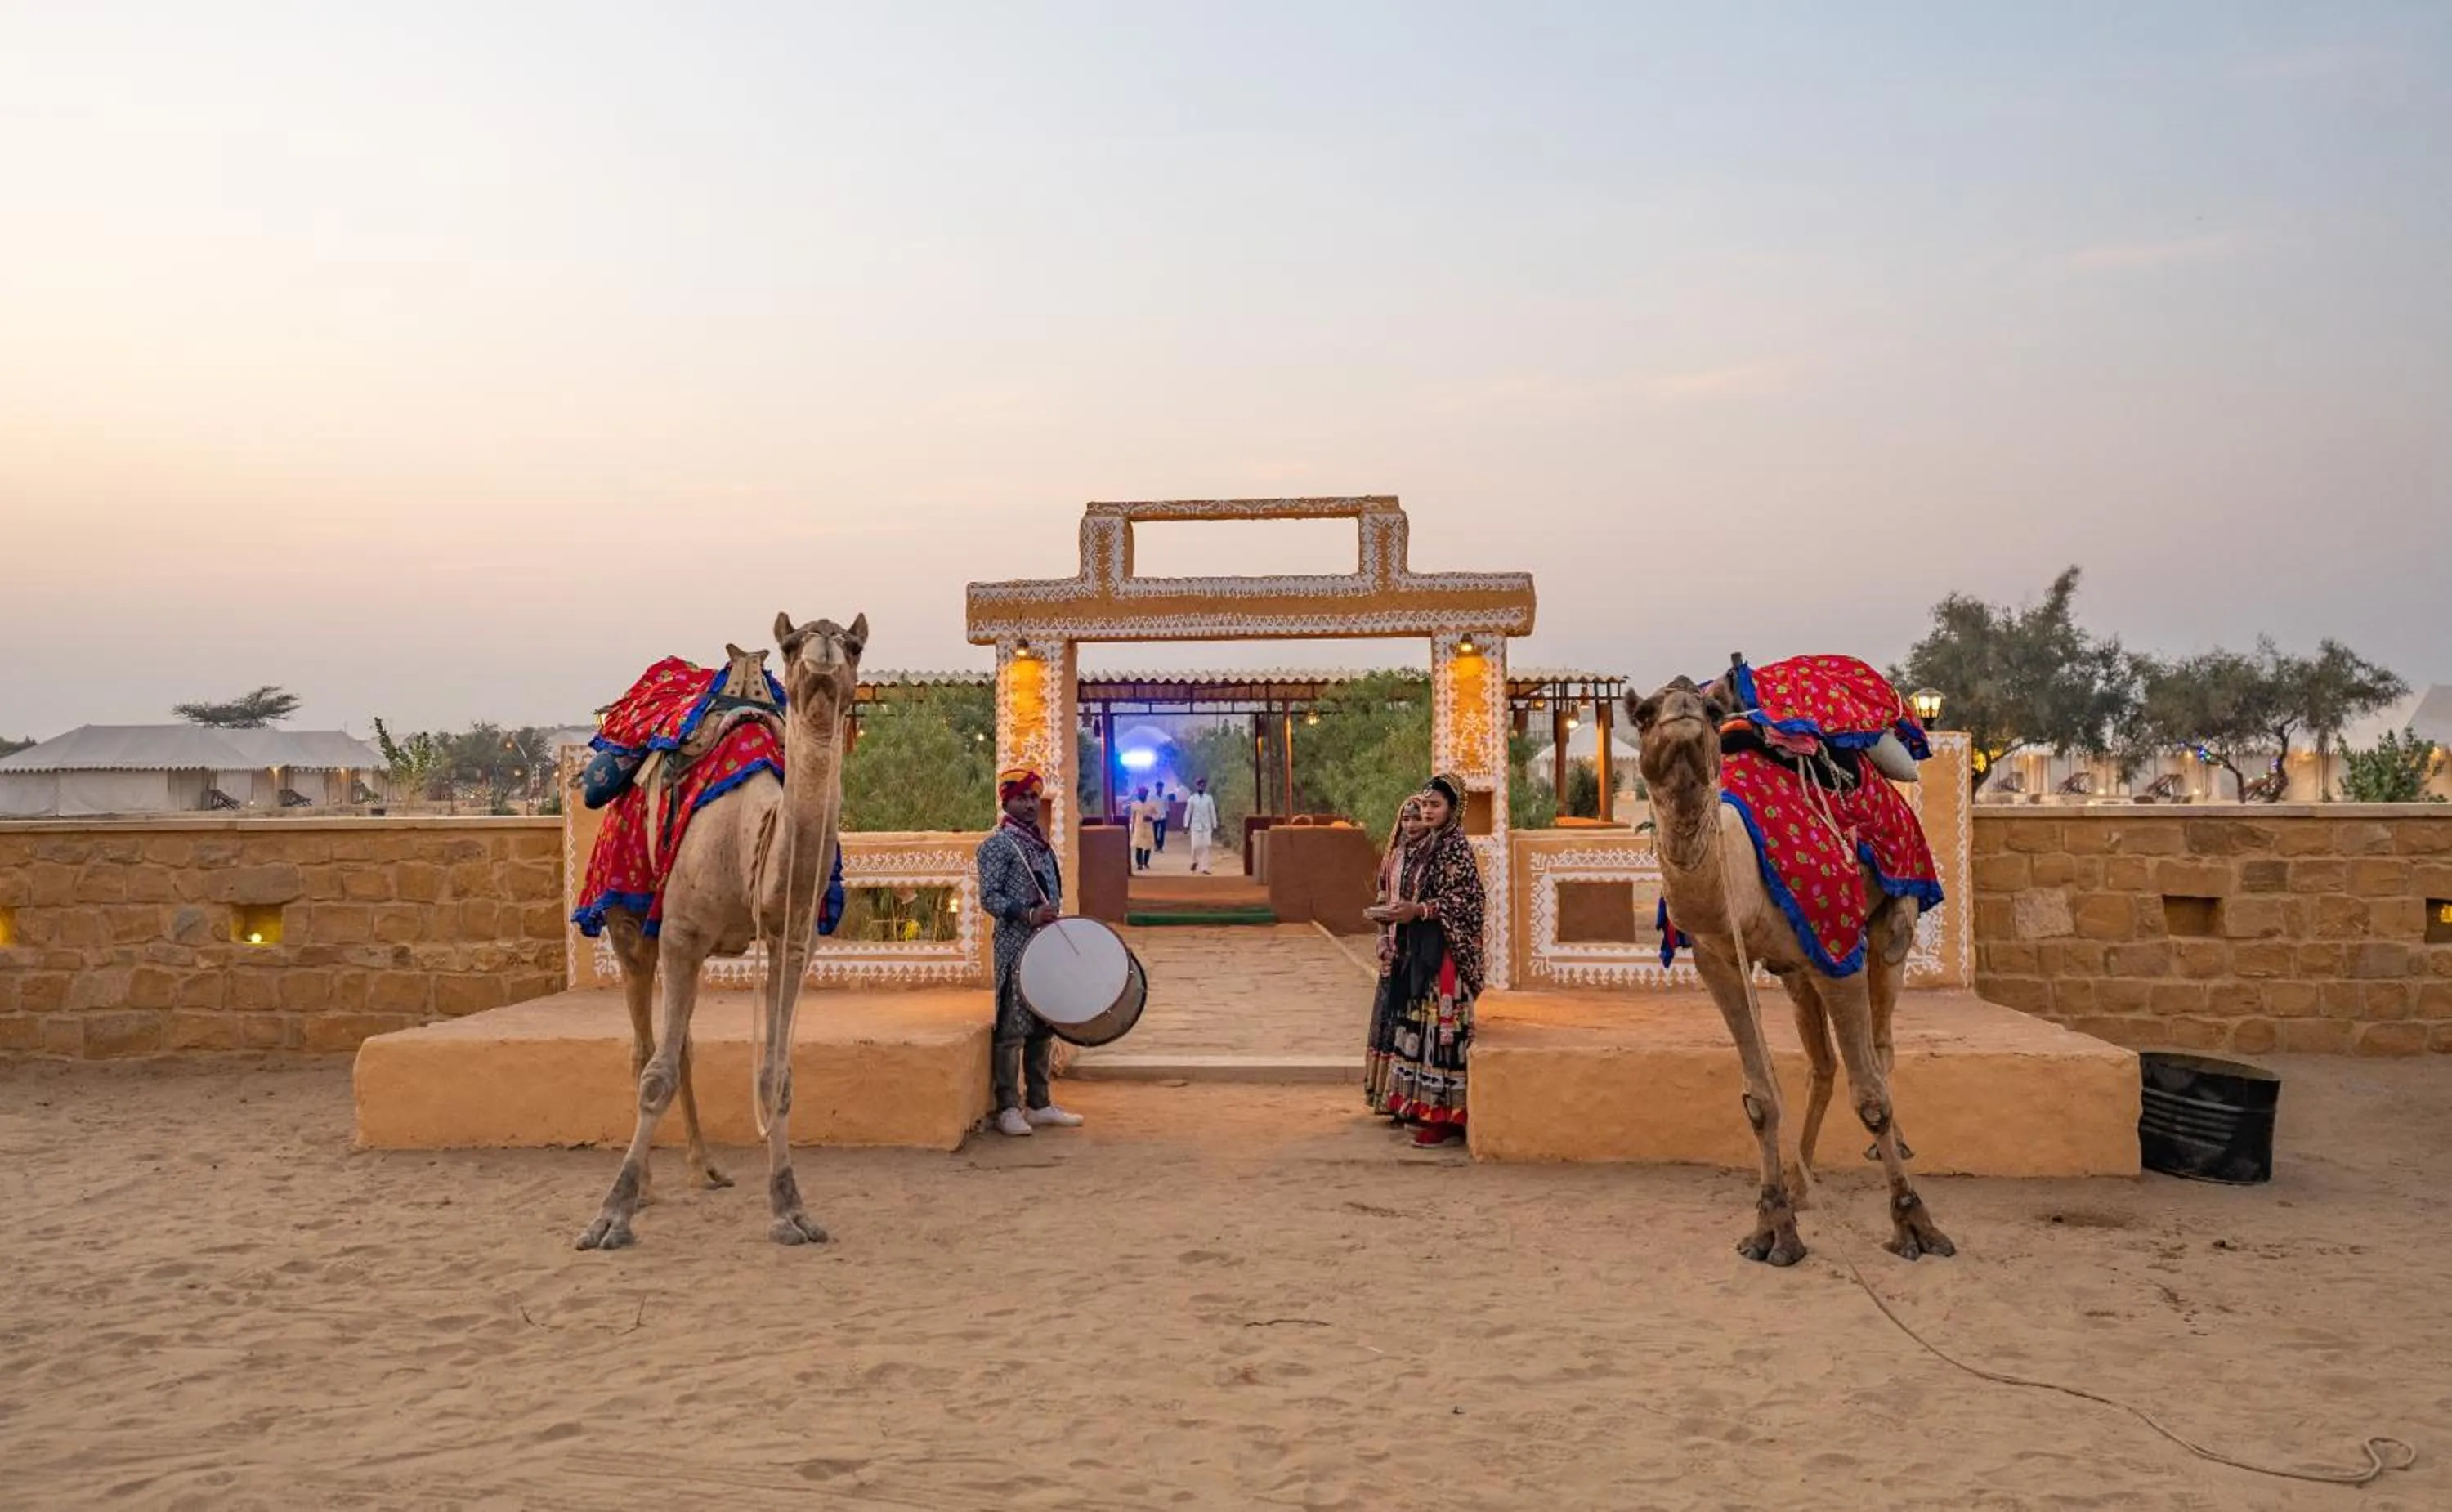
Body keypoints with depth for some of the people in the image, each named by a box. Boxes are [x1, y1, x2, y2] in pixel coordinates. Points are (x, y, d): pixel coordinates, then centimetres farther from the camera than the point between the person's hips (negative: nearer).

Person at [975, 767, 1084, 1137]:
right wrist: (1027, 915, -25)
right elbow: (989, 897, -15)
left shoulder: (1042, 843, 16)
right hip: (1015, 949, -8)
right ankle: (1008, 1110, 0)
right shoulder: (997, 844, -8)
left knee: (1043, 1028, 12)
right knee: (1012, 1030, -6)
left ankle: (1039, 1105, 20)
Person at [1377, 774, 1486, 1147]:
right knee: (1419, 1022, 10)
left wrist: (1418, 911, -22)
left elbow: (1464, 898, -17)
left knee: (1441, 1023, -8)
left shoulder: (1458, 848, -10)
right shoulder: (1422, 847, 15)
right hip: (1417, 947, 9)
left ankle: (1447, 1115, -4)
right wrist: (1402, 910, 7)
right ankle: (1423, 1104, 17)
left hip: (1445, 950, -9)